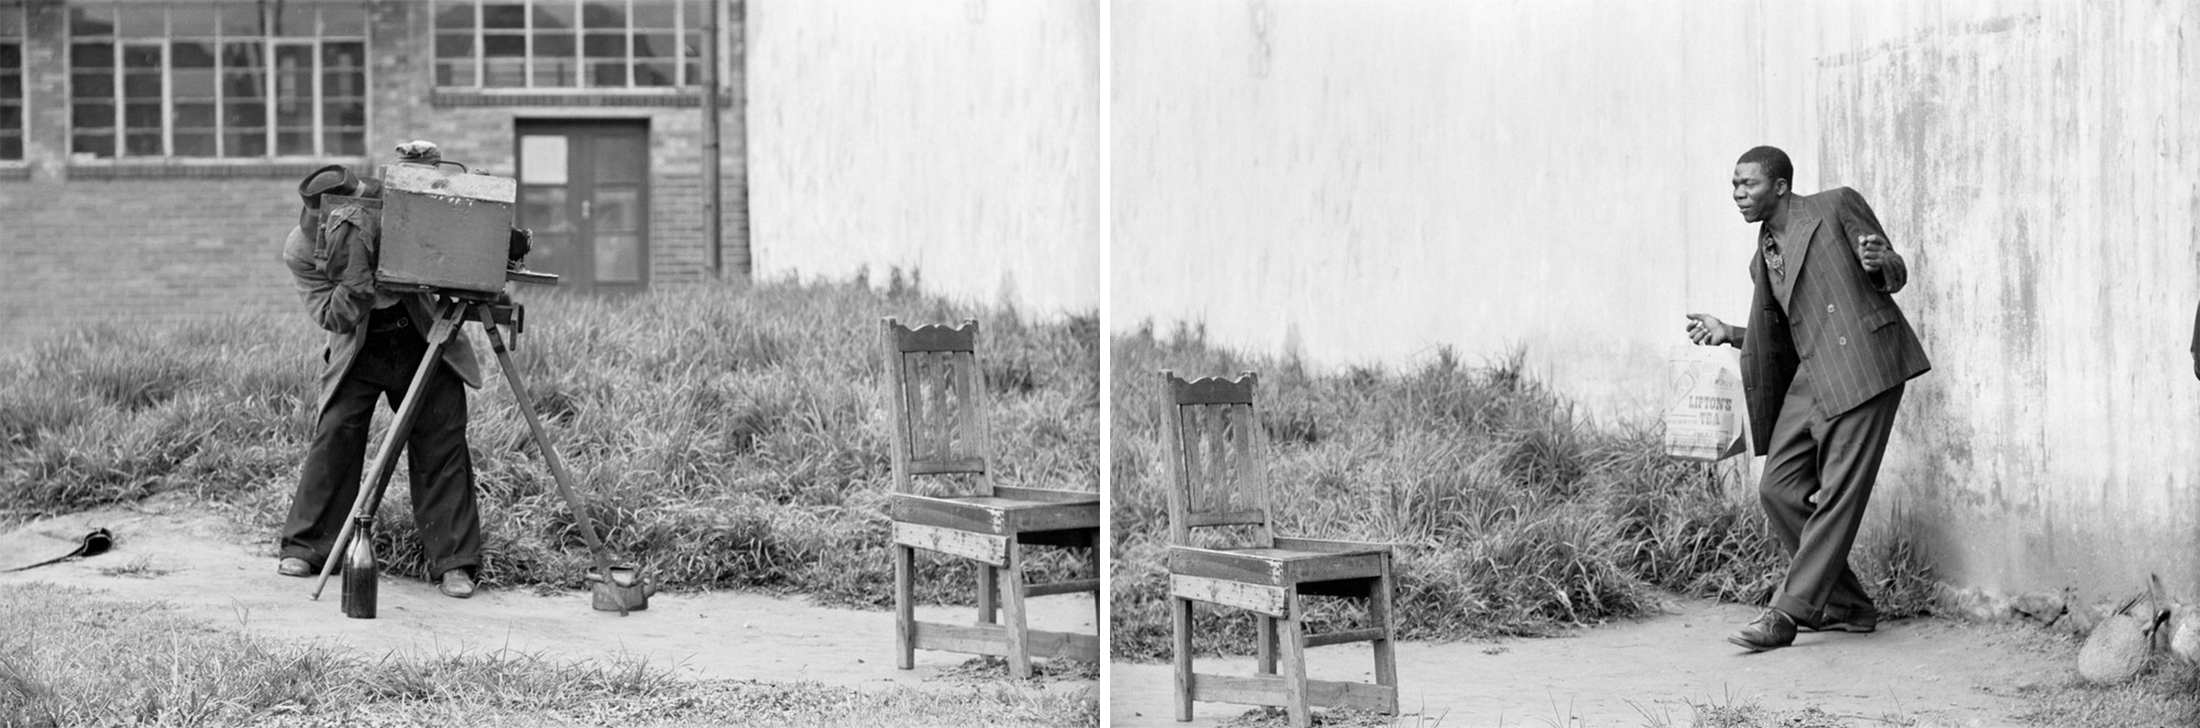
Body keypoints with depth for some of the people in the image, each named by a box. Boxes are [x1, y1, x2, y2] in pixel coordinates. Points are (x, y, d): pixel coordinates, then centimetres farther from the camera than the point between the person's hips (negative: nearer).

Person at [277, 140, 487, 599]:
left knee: (442, 444, -6)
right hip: (359, 350, 0)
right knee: (334, 435, -10)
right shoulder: (299, 251, -20)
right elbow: (334, 316, -26)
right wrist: (358, 266, -41)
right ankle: (304, 549, 6)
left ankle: (454, 563, -4)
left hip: (422, 341, 0)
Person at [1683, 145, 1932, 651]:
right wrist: (1728, 334, 11)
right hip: (1811, 378, 8)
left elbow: (1897, 276, 3)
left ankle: (1789, 613, -8)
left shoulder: (1837, 206, 2)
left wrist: (1878, 263, -20)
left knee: (1839, 495, -9)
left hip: (1863, 365, -8)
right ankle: (1846, 607, 13)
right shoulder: (1762, 259, 21)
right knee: (1779, 490, 1)